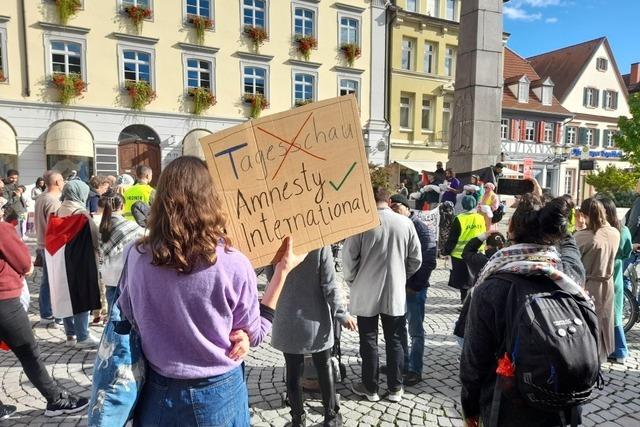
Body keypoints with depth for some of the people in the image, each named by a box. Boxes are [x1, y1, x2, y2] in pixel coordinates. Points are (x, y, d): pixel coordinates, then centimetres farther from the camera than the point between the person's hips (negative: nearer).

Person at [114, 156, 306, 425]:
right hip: (217, 392, -1)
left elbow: (126, 317, 3)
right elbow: (254, 334, -7)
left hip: (158, 391, 2)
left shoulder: (136, 256, -14)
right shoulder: (233, 265, -22)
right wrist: (282, 270, -5)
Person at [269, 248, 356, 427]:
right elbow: (329, 285, -14)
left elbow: (270, 277, 2)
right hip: (315, 319, -1)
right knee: (324, 368, 17)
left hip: (287, 320, 1)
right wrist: (342, 314, -3)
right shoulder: (320, 243, -17)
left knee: (293, 371, 14)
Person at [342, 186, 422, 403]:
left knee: (369, 341, 11)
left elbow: (348, 257, -10)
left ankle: (370, 388, 24)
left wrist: (352, 281, 7)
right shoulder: (405, 223, -4)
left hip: (366, 294, -2)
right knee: (394, 341, 15)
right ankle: (395, 388, 25)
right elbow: (416, 259, 3)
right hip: (395, 293, 3)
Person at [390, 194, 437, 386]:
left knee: (415, 331, 3)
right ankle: (403, 363, 31)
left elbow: (429, 263, -14)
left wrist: (414, 286, -15)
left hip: (414, 289, -7)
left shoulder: (422, 230, -11)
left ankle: (415, 370, 14)